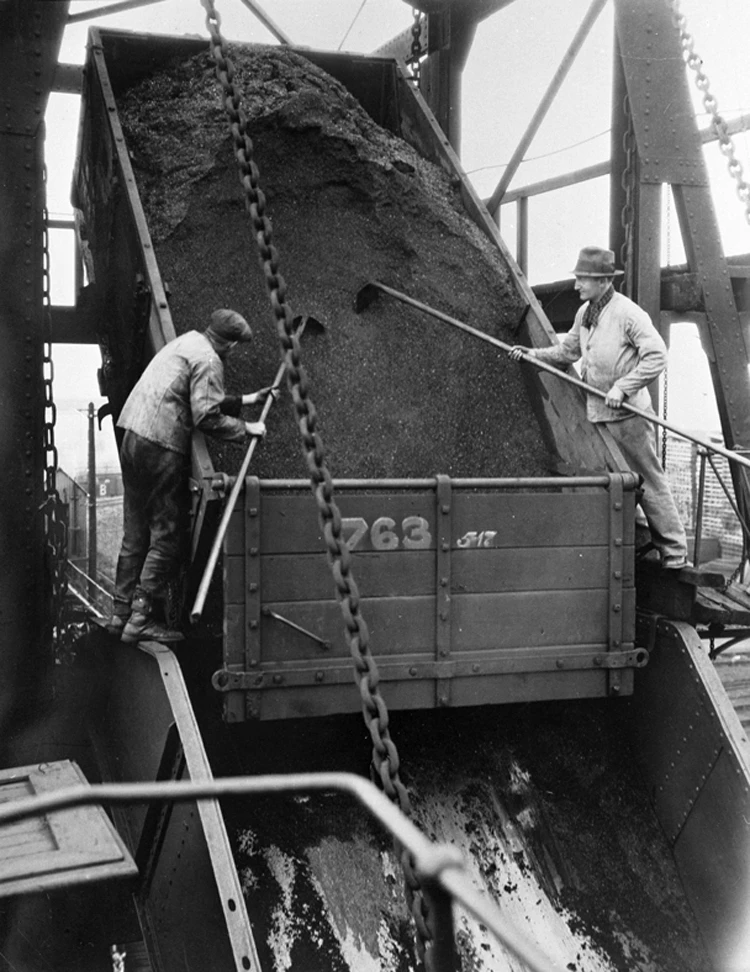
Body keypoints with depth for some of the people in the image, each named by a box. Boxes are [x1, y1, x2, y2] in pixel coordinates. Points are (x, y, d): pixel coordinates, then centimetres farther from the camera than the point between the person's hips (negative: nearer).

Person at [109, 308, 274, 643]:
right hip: (160, 447, -10)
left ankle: (121, 613, 19)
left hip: (133, 438, 10)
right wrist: (247, 428, -5)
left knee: (136, 533, 14)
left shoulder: (186, 342, 21)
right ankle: (141, 619, -2)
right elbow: (207, 416, -17)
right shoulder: (207, 360, -9)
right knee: (167, 536, -3)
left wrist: (246, 399, 32)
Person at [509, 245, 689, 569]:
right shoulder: (584, 312, 10)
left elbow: (656, 356, -20)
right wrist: (534, 354, 9)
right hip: (595, 412, 8)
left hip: (628, 413, -8)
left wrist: (623, 387, -23)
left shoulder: (628, 313, -15)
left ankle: (674, 551, 5)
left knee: (647, 479, -3)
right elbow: (568, 349, 22)